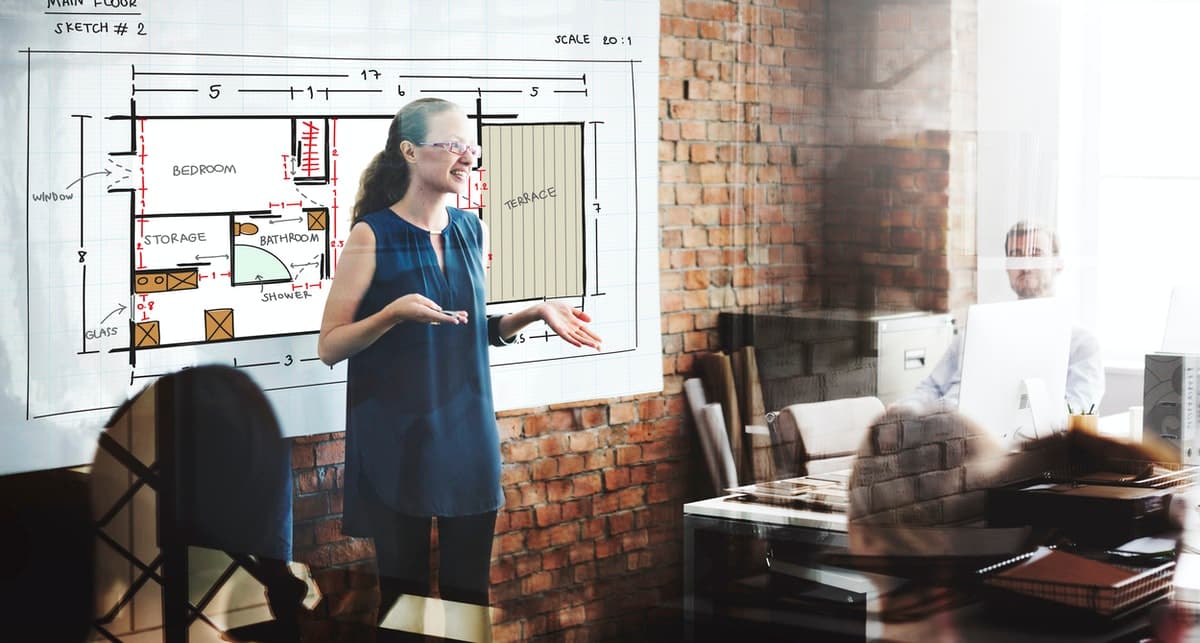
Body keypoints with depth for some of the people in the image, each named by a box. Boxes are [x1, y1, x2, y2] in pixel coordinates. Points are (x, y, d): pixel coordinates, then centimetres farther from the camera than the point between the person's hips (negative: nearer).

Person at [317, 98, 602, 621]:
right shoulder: (373, 235, -8)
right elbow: (329, 346, -9)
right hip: (397, 441, -4)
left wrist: (535, 312, 4)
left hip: (467, 436, 5)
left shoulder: (471, 231, 8)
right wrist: (395, 312, -23)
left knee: (468, 592, 7)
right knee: (401, 593, 2)